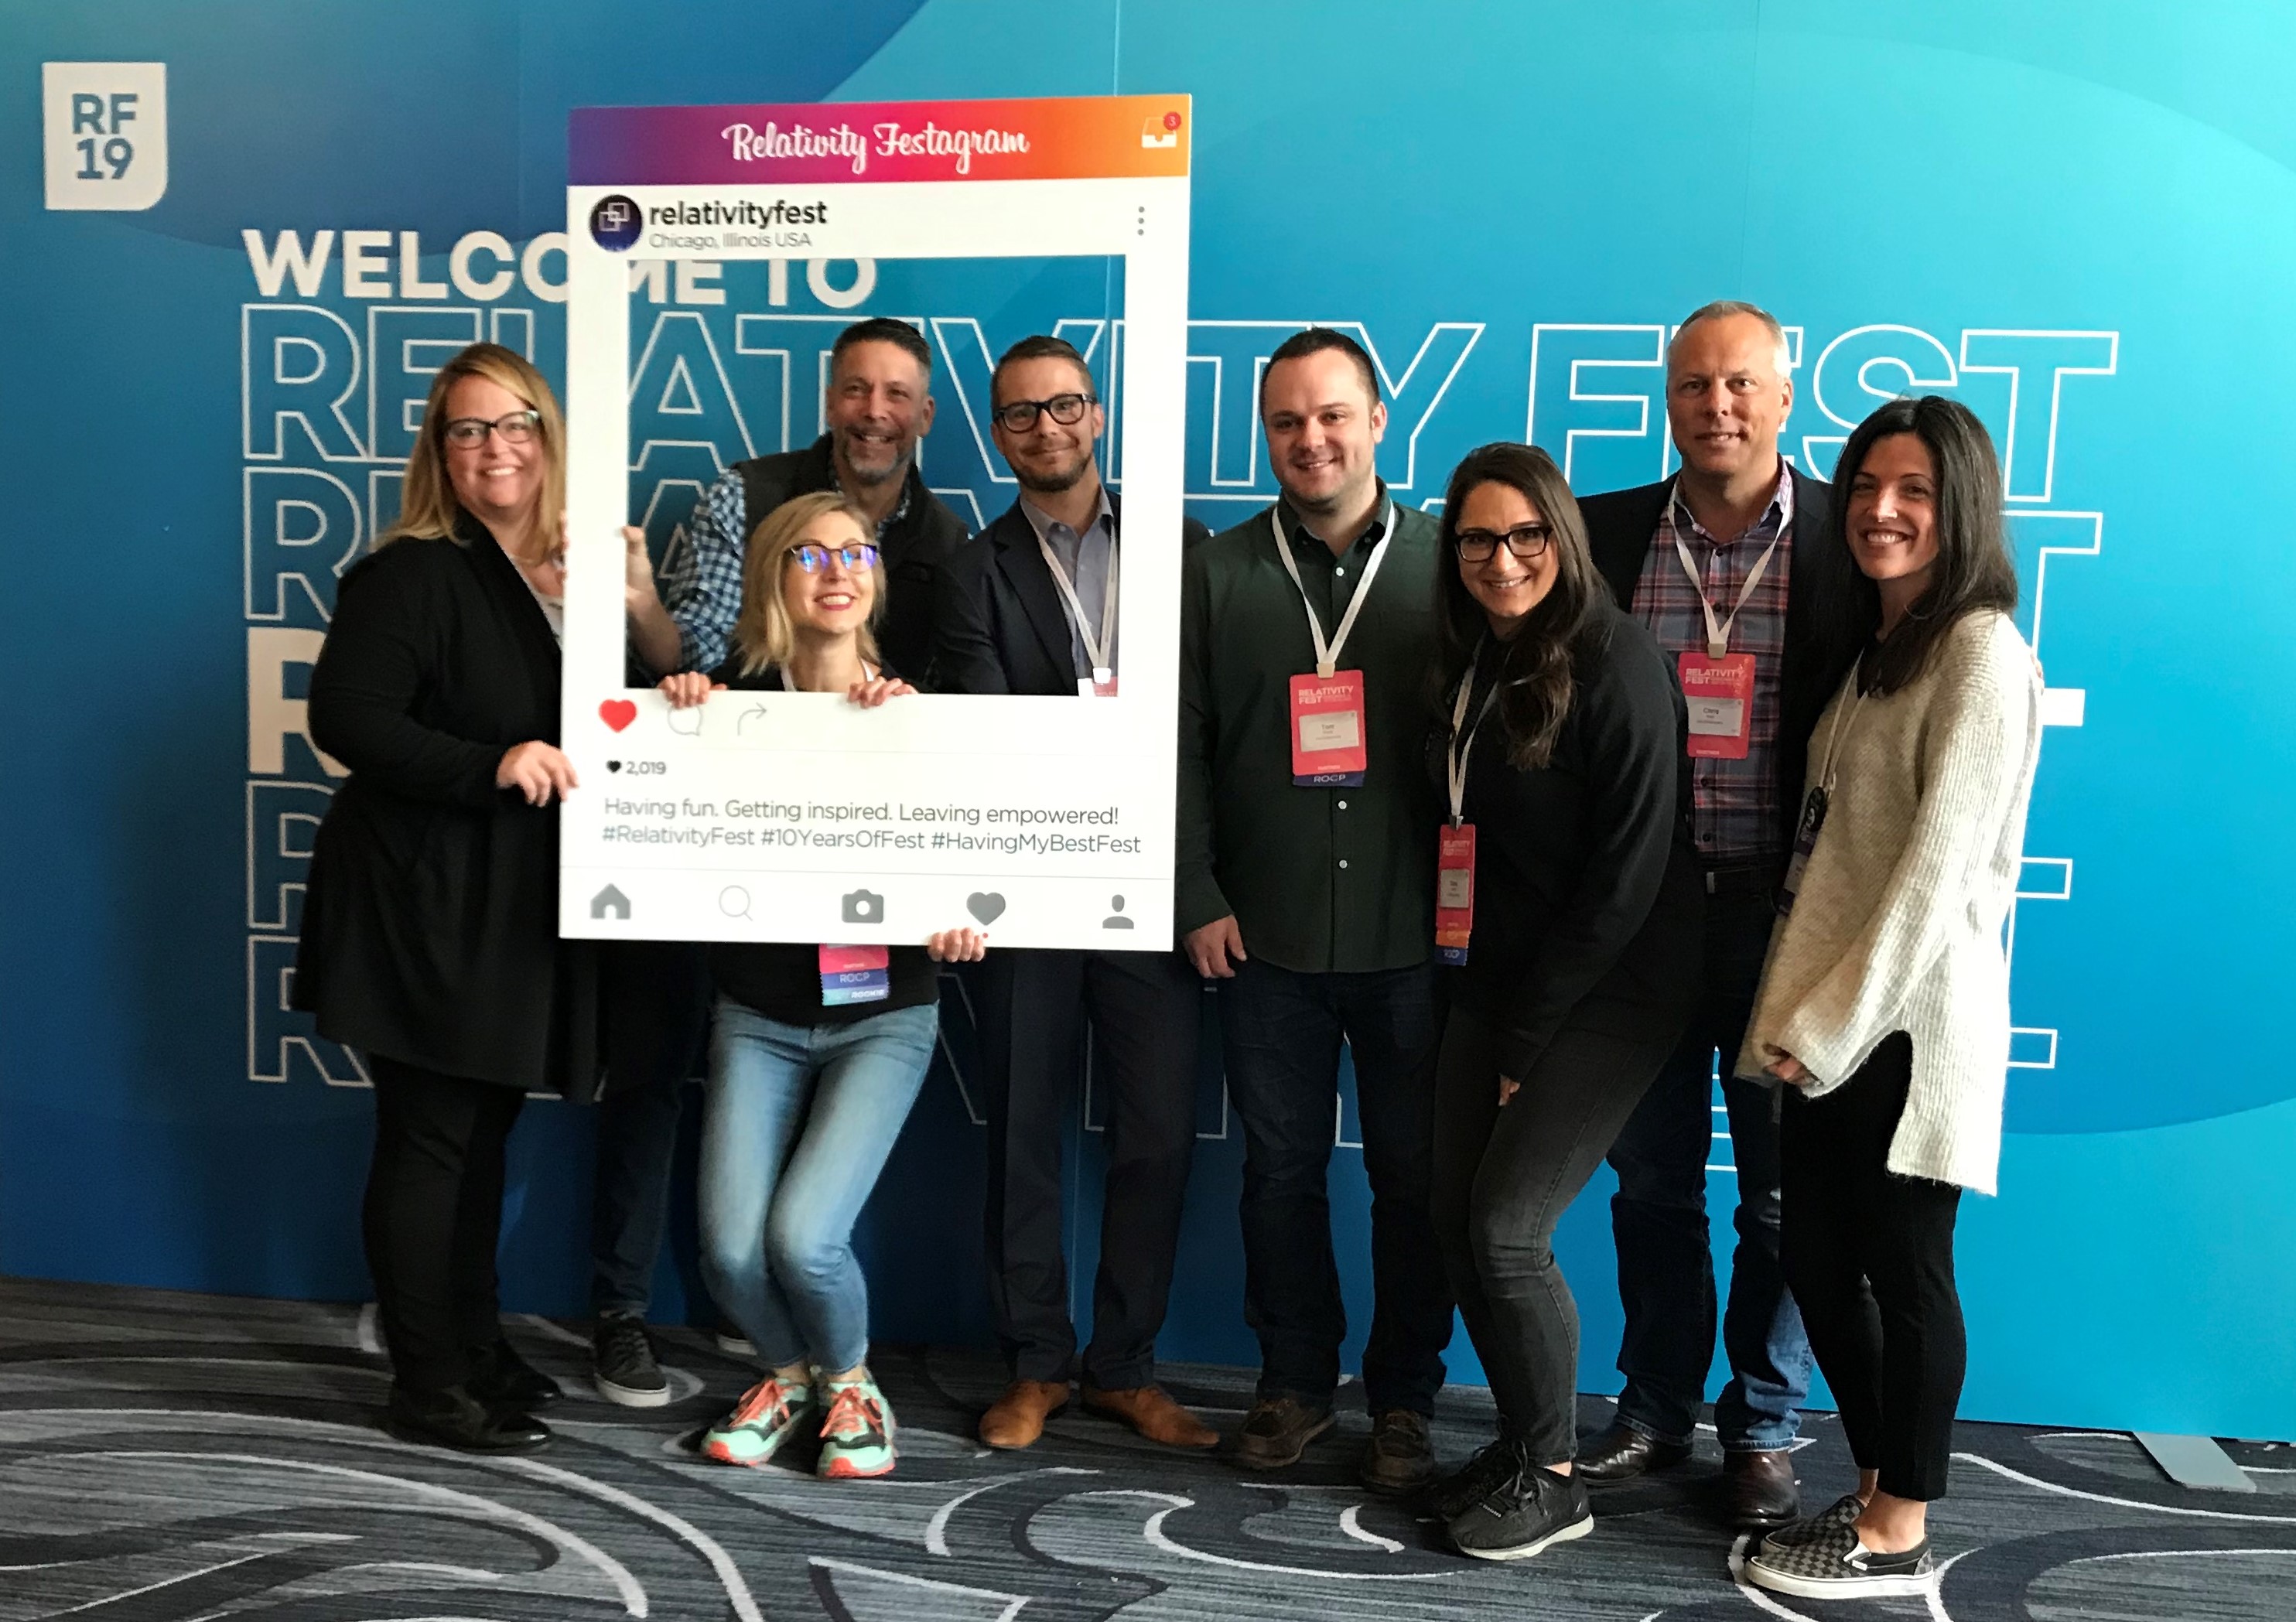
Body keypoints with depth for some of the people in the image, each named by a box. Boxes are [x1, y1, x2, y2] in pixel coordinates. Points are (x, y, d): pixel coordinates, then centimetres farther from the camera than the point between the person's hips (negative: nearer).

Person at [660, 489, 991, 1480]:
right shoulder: (731, 698, -2)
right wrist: (678, 717, -17)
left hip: (883, 1015, -1)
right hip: (758, 1015, 2)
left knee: (802, 1238, -16)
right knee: (731, 1251, -8)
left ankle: (849, 1379, 19)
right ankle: (789, 1371, 28)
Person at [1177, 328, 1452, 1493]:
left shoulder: (1447, 563, 4)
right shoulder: (1216, 575, 7)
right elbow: (1179, 744, 5)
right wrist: (1198, 898, -2)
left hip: (1413, 937, -1)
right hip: (1264, 937, 1)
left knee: (1415, 1175, 7)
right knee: (1281, 1167, 11)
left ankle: (1404, 1399, 24)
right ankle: (1294, 1383, 28)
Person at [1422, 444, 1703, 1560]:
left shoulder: (1616, 665, -15)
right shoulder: (1468, 663, 6)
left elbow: (1628, 874, -17)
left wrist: (1529, 1034, -11)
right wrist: (1498, 1016, 3)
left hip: (1611, 987, -7)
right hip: (1496, 982, 7)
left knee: (1507, 1225, -9)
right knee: (1457, 1215, 4)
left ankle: (1553, 1480, 12)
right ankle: (1520, 1441, 24)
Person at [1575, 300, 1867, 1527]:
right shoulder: (1604, 535, 2)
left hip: (1783, 911, -1)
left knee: (1782, 1187, 11)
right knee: (1652, 1176, 14)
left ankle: (1763, 1426, 29)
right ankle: (1656, 1405, 31)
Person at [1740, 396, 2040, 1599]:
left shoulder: (1982, 651, -10)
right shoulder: (1878, 651, 17)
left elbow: (1940, 864, -17)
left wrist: (1828, 1025, -15)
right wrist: (1794, 1015, 9)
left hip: (1907, 1023, -8)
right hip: (1829, 1022, 8)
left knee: (1902, 1270, 3)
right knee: (1818, 1261, 13)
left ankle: (1898, 1537, 18)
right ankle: (1874, 1488, 30)